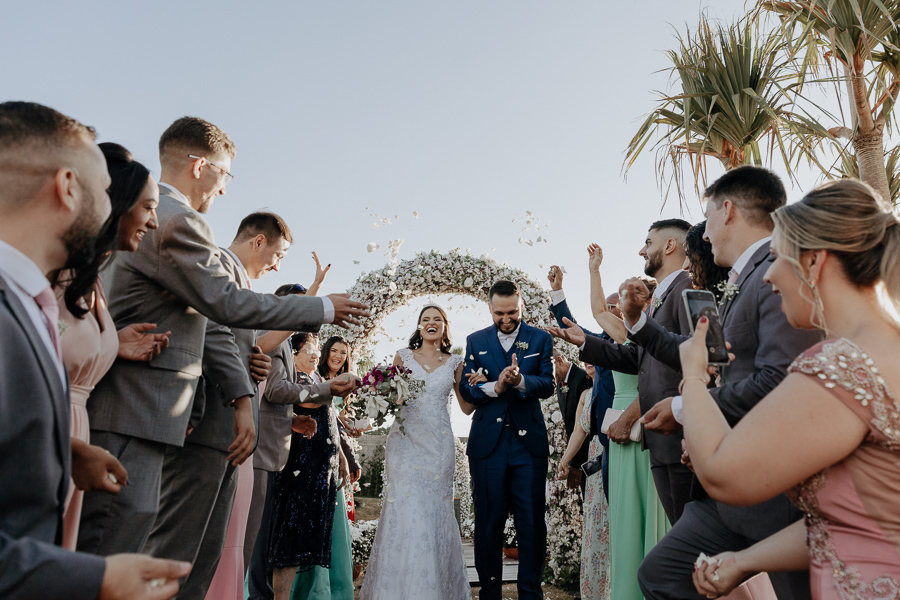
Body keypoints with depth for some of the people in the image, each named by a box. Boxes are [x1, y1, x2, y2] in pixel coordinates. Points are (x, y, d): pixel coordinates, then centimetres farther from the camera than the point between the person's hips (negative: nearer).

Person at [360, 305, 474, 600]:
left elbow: (467, 406, 12)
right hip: (406, 441, 0)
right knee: (405, 510, -8)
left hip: (438, 444, 1)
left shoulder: (455, 363, 10)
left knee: (435, 511, 1)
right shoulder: (403, 356, 9)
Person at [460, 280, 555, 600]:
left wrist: (520, 380, -24)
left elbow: (547, 384, -4)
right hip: (487, 442, 1)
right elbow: (466, 389, 2)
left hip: (528, 441, -1)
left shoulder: (541, 339, 6)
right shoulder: (475, 341, 10)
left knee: (531, 522, 2)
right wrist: (495, 387, -17)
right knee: (488, 520, 8)